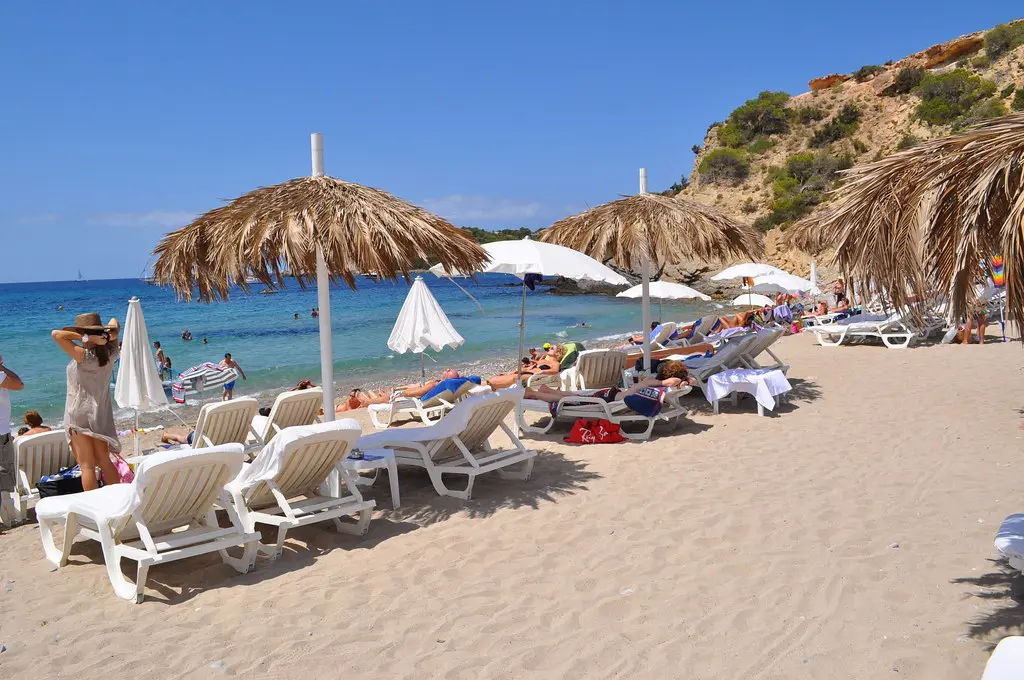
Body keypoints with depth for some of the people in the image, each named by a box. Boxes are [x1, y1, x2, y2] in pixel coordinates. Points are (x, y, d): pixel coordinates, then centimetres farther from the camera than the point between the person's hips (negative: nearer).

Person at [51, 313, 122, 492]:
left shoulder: (83, 355, -18)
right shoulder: (110, 353, -1)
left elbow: (56, 334, -18)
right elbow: (114, 323, 15)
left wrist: (86, 338, -21)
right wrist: (110, 334, -7)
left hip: (80, 414, -6)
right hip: (102, 414, 6)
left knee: (87, 465, 1)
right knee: (105, 462, 15)